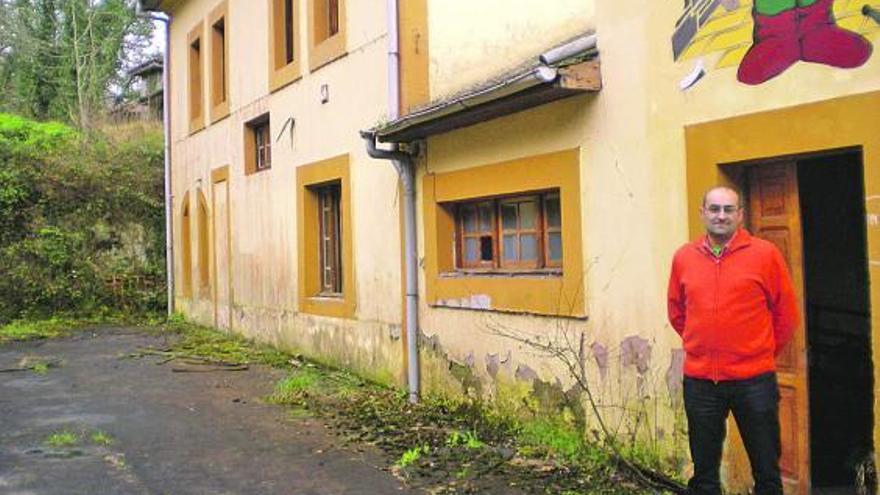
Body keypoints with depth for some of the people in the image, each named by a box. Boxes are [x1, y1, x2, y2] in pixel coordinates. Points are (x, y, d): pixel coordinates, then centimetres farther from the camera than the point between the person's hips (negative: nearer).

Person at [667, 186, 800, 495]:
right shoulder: (683, 257, 3)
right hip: (699, 380, 2)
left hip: (754, 380, -2)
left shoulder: (766, 254, -5)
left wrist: (762, 353, 7)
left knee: (766, 470, 9)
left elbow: (786, 313, 2)